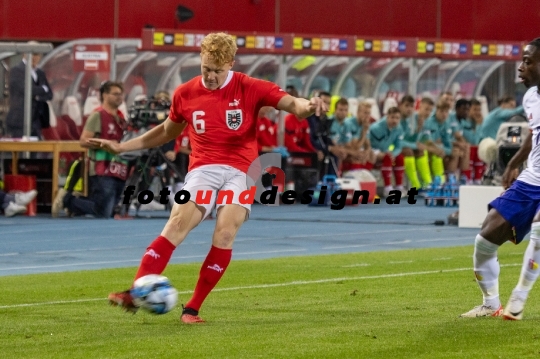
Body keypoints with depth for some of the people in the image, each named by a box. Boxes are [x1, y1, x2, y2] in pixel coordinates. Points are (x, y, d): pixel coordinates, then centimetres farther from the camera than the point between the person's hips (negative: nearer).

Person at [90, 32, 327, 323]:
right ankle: (135, 294, -31)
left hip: (240, 171, -1)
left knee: (225, 232, -23)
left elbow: (291, 104, -7)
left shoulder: (249, 89, 0)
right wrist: (122, 147, 22)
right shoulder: (185, 94, 9)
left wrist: (307, 107, -32)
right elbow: (166, 132, 25)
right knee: (178, 223, -23)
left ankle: (192, 309, -15)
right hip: (203, 169, 1)